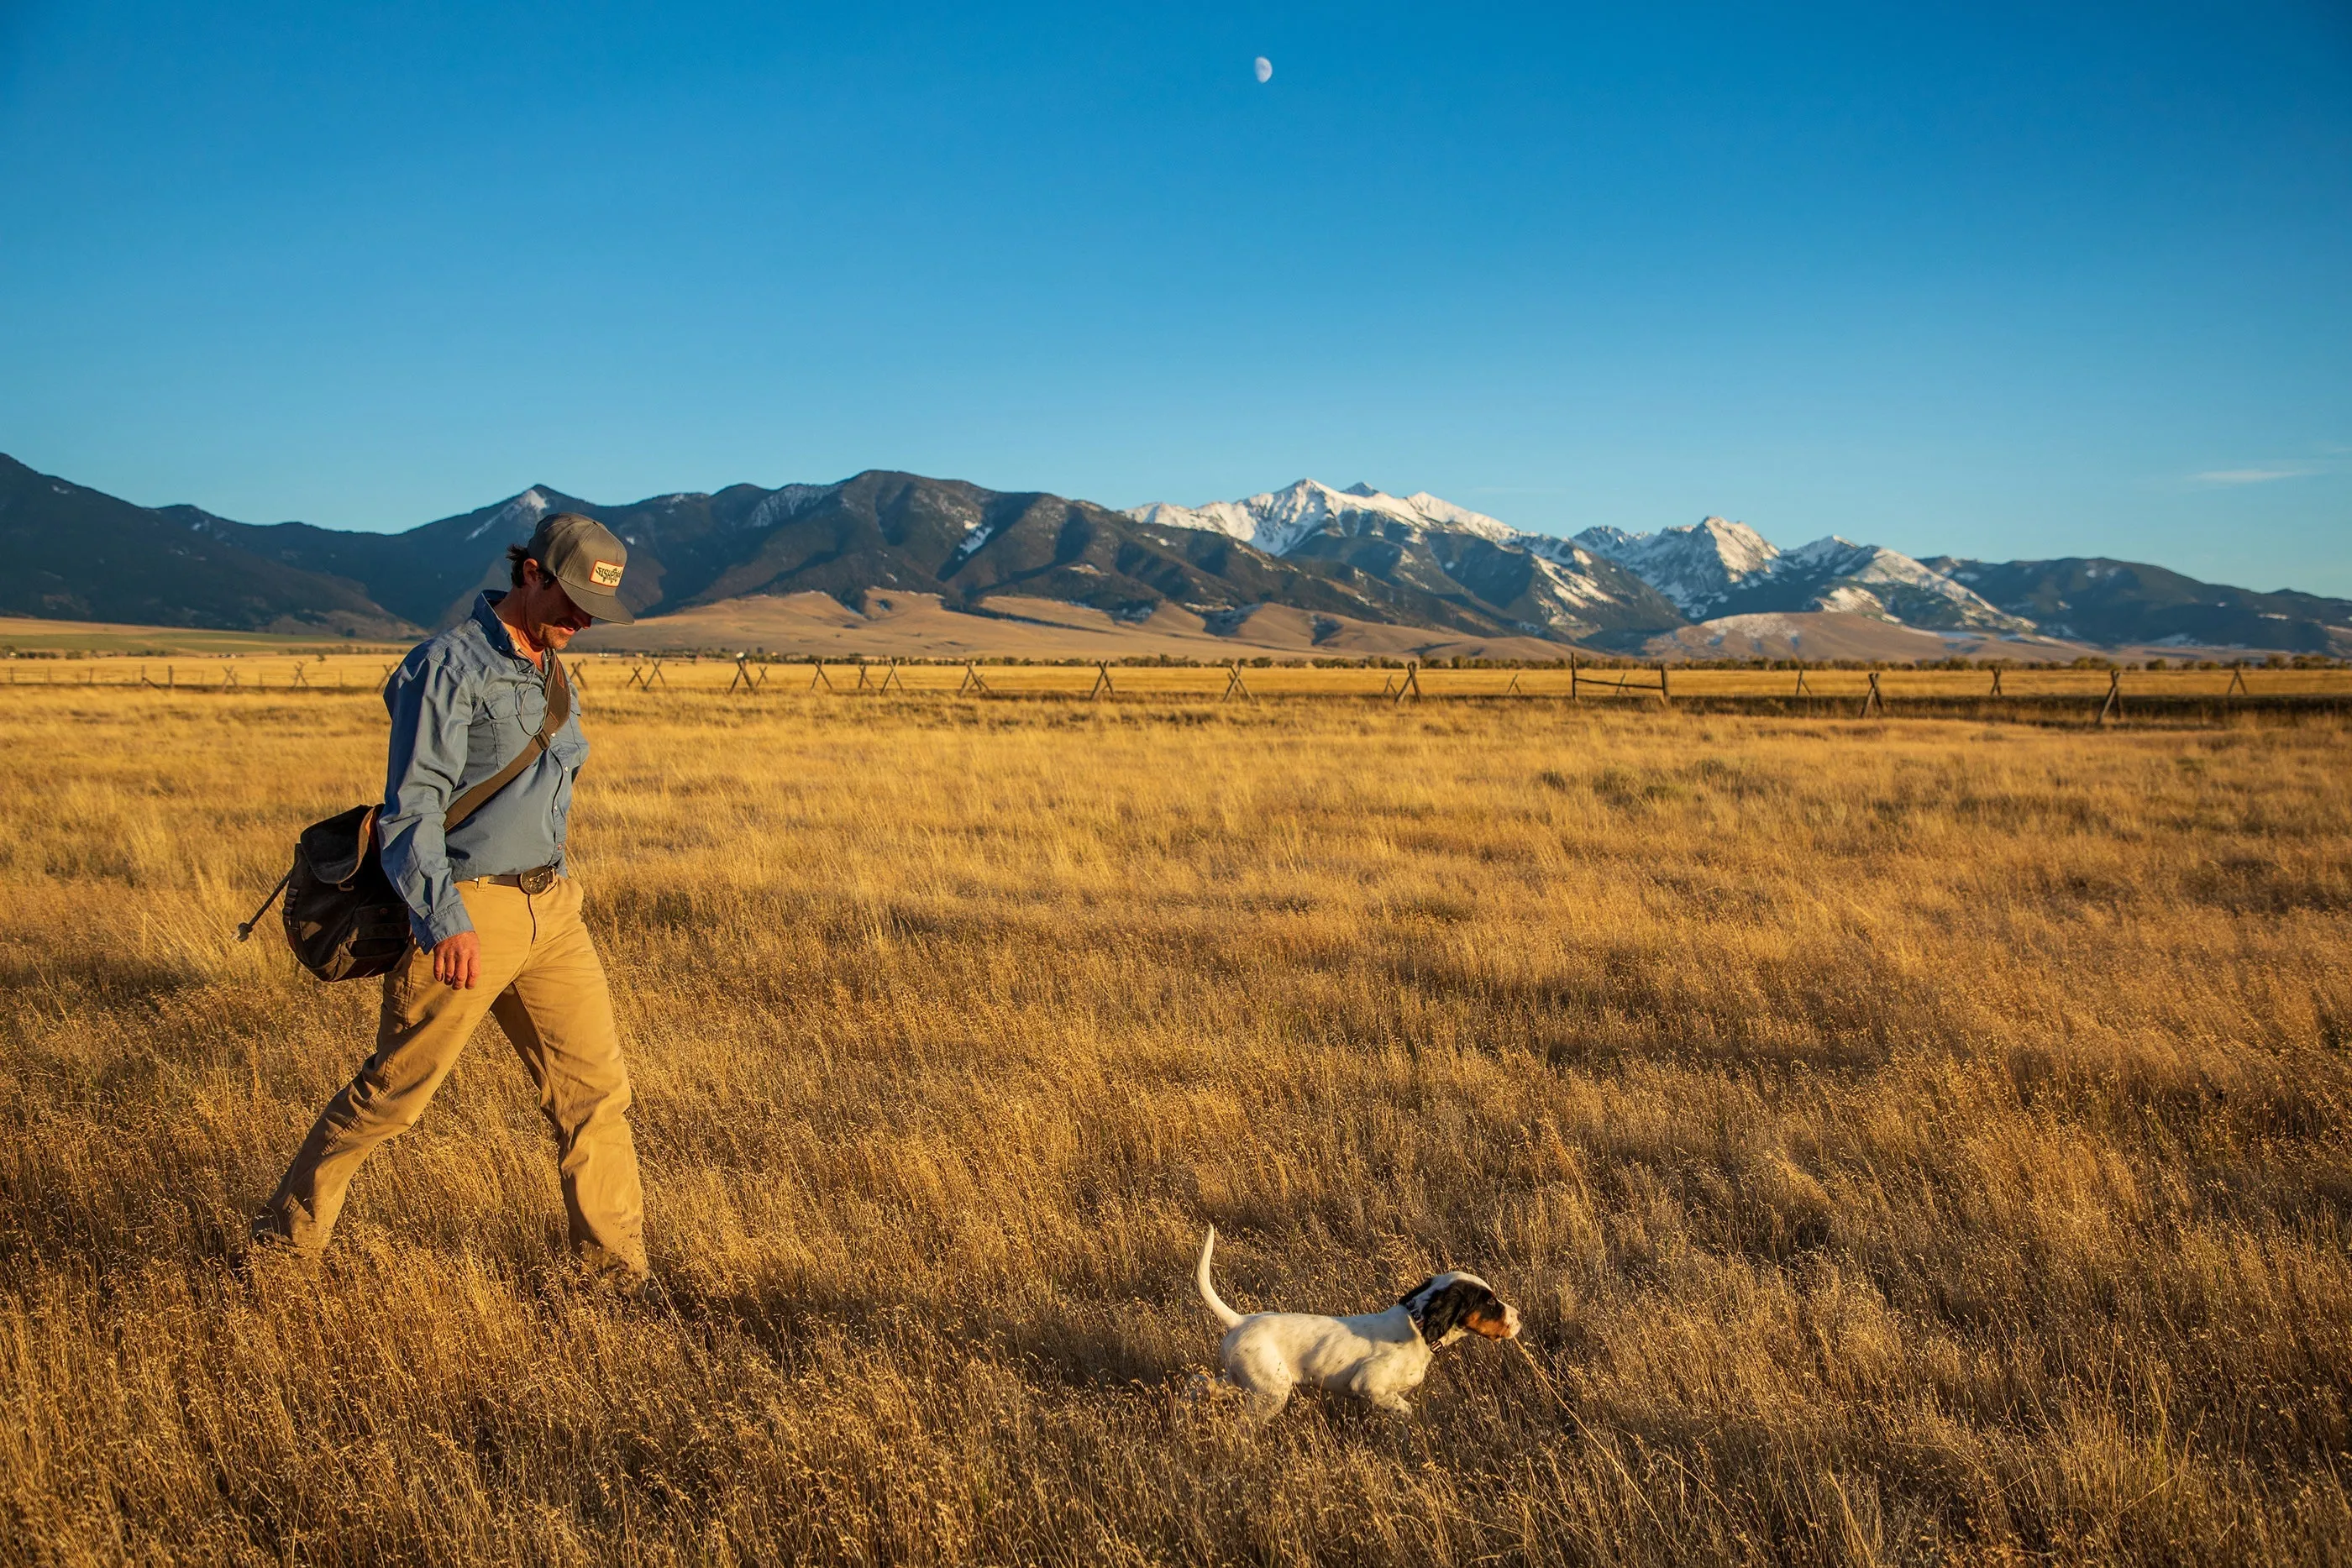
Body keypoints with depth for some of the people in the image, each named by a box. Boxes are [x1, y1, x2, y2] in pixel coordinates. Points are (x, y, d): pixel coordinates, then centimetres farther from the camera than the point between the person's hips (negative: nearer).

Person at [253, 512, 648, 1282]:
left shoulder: (549, 669, 12)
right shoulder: (447, 667, -14)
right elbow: (412, 806, -19)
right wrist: (445, 920, -29)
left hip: (551, 906, 7)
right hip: (465, 913, -7)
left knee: (596, 1085, 5)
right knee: (392, 1093, 5)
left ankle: (616, 1266, 14)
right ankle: (287, 1235, 26)